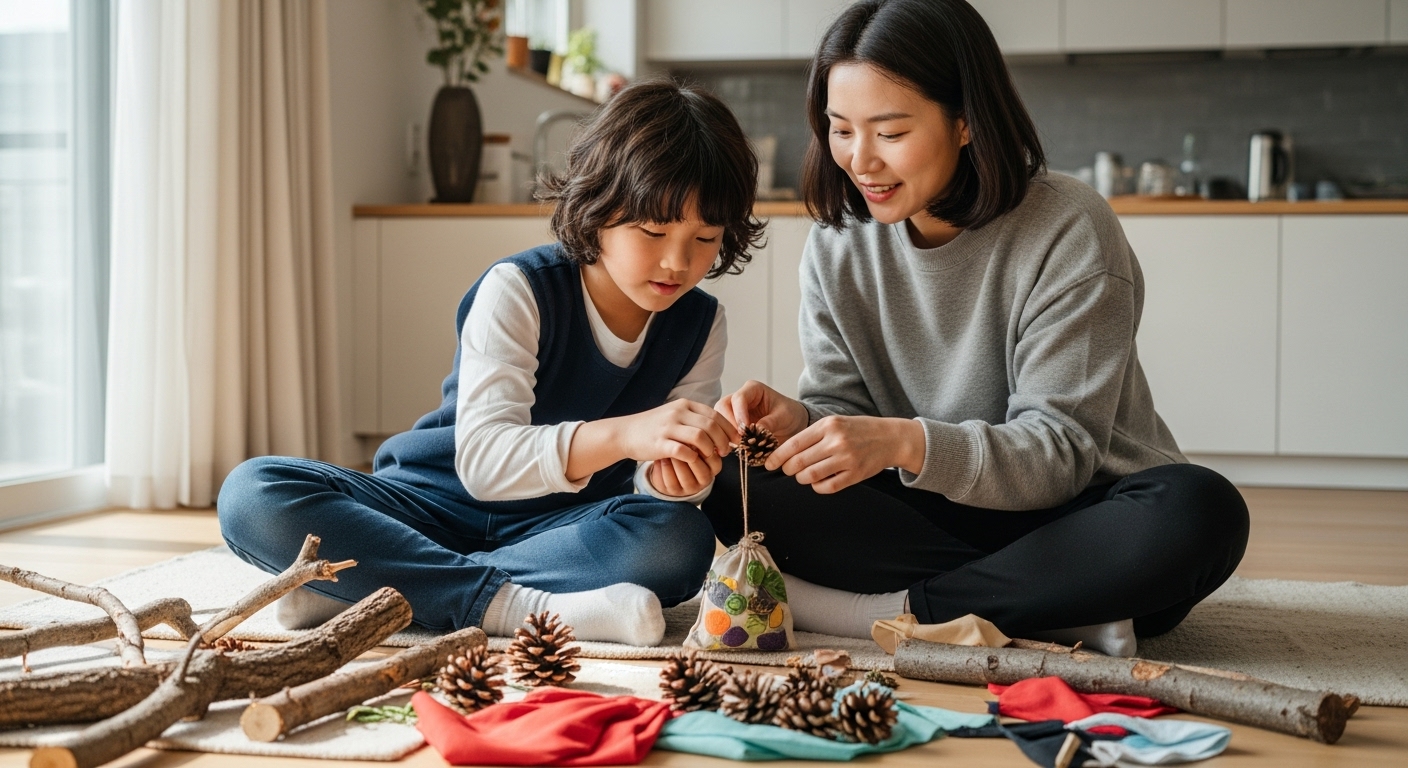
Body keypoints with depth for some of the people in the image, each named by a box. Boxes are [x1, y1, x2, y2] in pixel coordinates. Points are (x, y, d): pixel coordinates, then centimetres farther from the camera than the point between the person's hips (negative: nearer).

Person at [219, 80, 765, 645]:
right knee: (252, 493, -26)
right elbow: (482, 460, -30)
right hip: (438, 506, -2)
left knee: (682, 542, -33)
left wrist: (675, 476, -32)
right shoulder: (518, 290, -17)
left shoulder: (700, 326, -3)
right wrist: (620, 434, -47)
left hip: (562, 530, 3)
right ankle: (513, 606, -34)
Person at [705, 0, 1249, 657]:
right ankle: (1058, 612, -23)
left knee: (1199, 513, -36)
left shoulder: (1069, 232, -16)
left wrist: (906, 443, -36)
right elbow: (844, 406, -1)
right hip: (932, 512, 4)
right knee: (737, 486, -20)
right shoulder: (837, 243, 0)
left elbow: (1059, 451, -20)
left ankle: (894, 607, -25)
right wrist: (800, 423, -25)